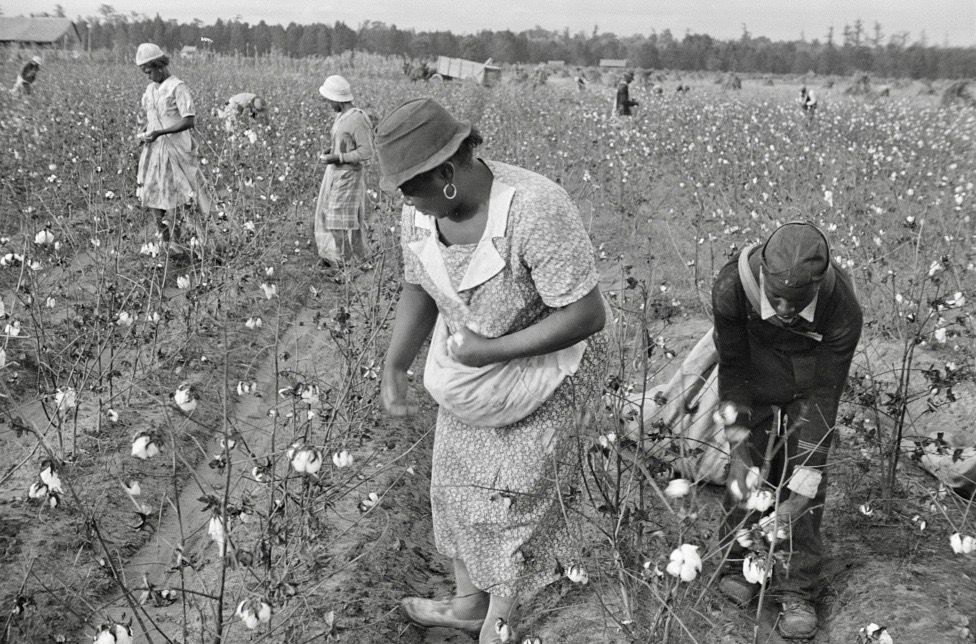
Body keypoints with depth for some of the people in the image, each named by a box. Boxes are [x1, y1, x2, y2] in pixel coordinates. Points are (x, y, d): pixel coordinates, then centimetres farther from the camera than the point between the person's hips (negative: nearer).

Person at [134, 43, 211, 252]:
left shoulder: (177, 87, -11)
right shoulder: (150, 89, 12)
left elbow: (189, 121, -18)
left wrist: (160, 132, -21)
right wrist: (144, 134, 3)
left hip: (175, 147, -7)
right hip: (154, 147, 7)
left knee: (176, 194, -6)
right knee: (152, 191, 3)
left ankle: (175, 239, 1)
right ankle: (164, 239, 10)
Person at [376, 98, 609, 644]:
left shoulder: (535, 210, -37)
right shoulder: (423, 210, -14)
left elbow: (588, 315, -34)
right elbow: (419, 290, 1)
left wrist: (493, 351, -30)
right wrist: (393, 369, -10)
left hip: (552, 356, -7)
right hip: (477, 356, 7)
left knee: (511, 495, -3)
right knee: (458, 478, 15)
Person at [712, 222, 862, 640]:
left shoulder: (842, 309, -36)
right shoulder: (732, 286, -35)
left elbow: (824, 396, -28)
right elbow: (732, 368, -22)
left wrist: (803, 484, -31)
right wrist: (739, 445, -27)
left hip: (806, 393, -1)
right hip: (753, 389, 1)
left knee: (806, 485, -7)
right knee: (743, 478, -2)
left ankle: (797, 591, 7)